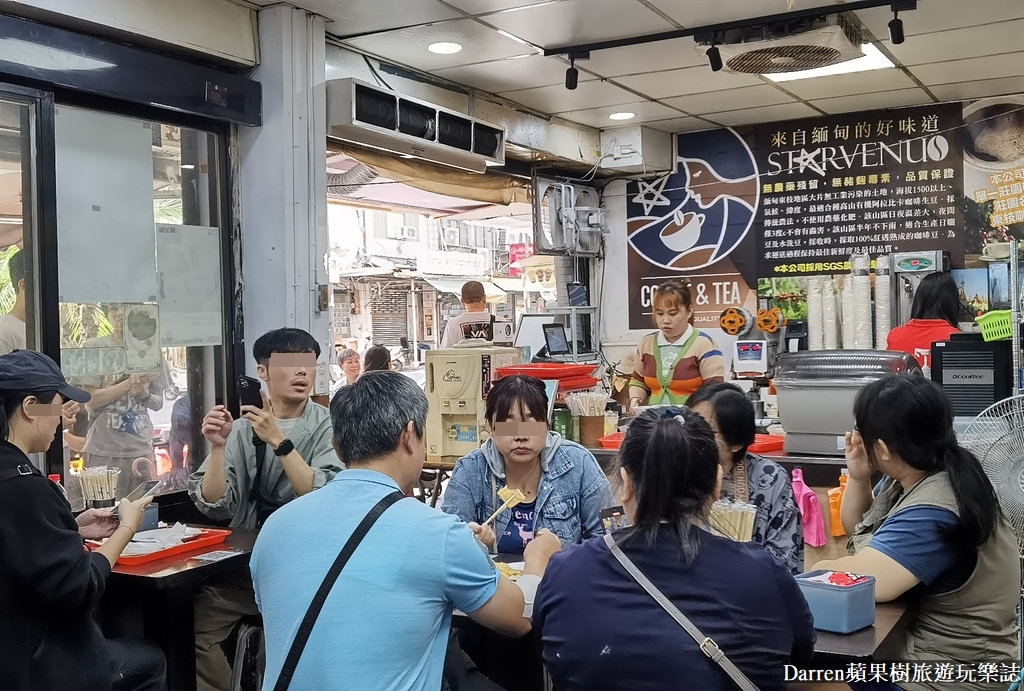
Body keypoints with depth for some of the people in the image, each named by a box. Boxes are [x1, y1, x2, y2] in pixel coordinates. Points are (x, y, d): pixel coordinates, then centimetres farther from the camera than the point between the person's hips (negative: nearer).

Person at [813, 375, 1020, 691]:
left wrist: (818, 570, -13)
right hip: (915, 629, 9)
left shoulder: (931, 514, -29)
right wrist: (858, 477, -4)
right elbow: (858, 528, 15)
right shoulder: (912, 474, 1)